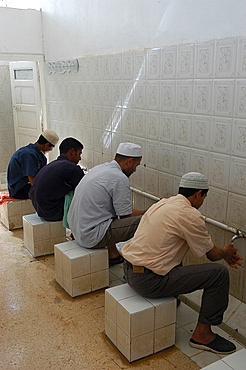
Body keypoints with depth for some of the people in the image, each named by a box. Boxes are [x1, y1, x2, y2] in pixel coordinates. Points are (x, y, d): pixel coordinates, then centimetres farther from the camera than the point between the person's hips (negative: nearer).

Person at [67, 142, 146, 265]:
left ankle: (112, 255, 26)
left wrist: (142, 212, 24)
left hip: (76, 229, 10)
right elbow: (126, 216, -10)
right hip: (92, 237, -10)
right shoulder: (120, 179, -16)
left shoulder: (99, 168, 12)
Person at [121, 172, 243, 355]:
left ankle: (171, 298, 36)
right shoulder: (191, 215, -15)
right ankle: (202, 334, 9)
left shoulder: (162, 203, 11)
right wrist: (226, 252, 21)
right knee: (220, 273, -5)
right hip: (149, 281, -9)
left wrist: (223, 253, 28)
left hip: (129, 271, 9)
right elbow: (212, 254, -2)